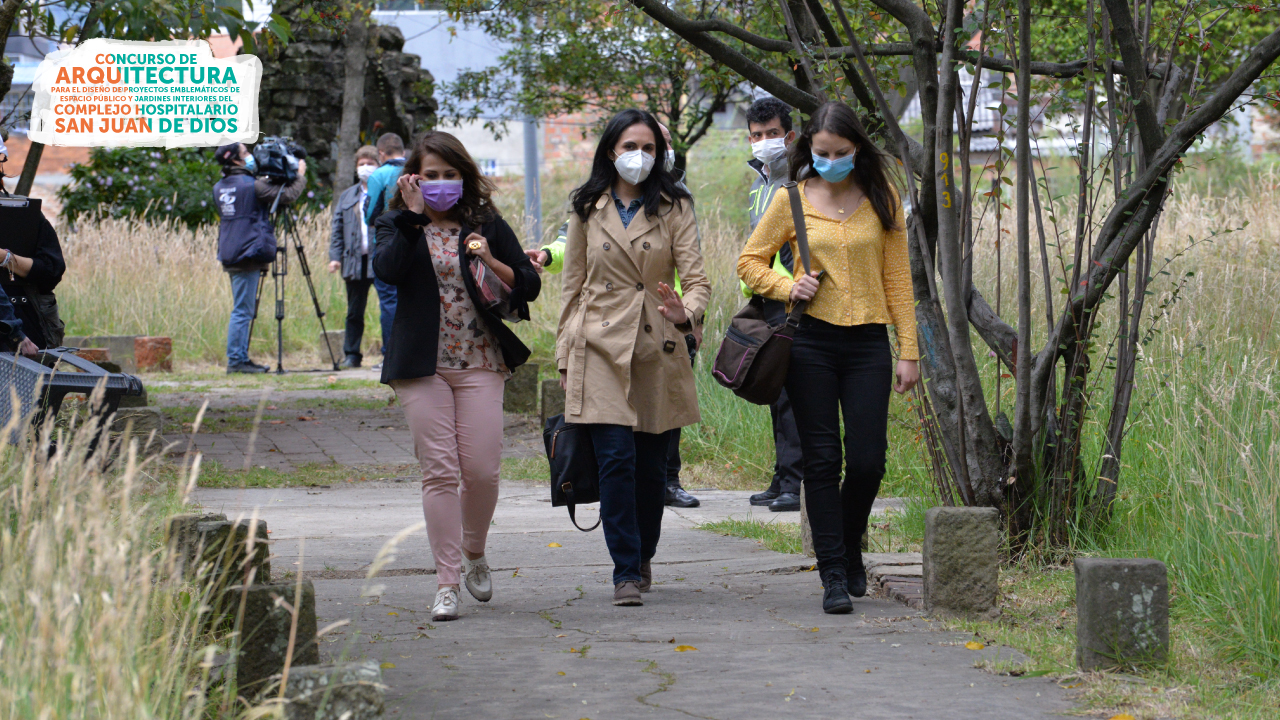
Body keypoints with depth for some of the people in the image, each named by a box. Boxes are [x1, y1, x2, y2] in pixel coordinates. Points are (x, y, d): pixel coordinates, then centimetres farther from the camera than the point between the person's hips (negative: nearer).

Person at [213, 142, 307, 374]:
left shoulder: (219, 188, 11)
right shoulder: (251, 186, -12)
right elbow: (288, 195, -8)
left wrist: (267, 180, 27)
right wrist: (300, 175, 8)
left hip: (231, 256, 8)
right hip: (247, 256, -8)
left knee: (242, 310, 13)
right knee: (242, 311, -6)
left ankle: (241, 359, 14)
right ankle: (235, 360, -7)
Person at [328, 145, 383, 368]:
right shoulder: (347, 197, 17)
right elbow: (337, 229, 15)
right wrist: (335, 256, 4)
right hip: (356, 262, 4)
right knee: (354, 312, 7)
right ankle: (351, 355, 12)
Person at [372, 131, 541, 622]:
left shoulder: (487, 226, 10)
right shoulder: (397, 226, 8)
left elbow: (529, 285, 8)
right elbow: (387, 269, -13)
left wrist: (491, 262, -9)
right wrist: (413, 217, -14)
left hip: (480, 363, 1)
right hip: (422, 366, -1)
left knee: (482, 470, -6)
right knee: (440, 470, -6)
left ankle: (475, 554, 22)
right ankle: (446, 582, -1)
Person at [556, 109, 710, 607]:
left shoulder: (674, 208, 4)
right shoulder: (588, 210, 7)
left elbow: (696, 277, -4)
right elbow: (573, 286, 12)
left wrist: (687, 313, -26)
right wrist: (565, 355, 8)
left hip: (658, 350, 1)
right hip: (601, 350, -1)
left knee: (651, 465, 6)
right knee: (616, 459, -12)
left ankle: (643, 559, 28)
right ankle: (627, 573, -8)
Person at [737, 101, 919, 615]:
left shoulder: (881, 199, 5)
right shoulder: (792, 199, 2)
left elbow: (897, 278, 6)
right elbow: (750, 261, 10)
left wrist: (908, 352, 2)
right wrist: (787, 287, -9)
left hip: (868, 342, 1)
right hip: (811, 340, -1)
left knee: (868, 461, -3)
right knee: (822, 460, -2)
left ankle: (850, 551, 24)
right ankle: (834, 575, 3)